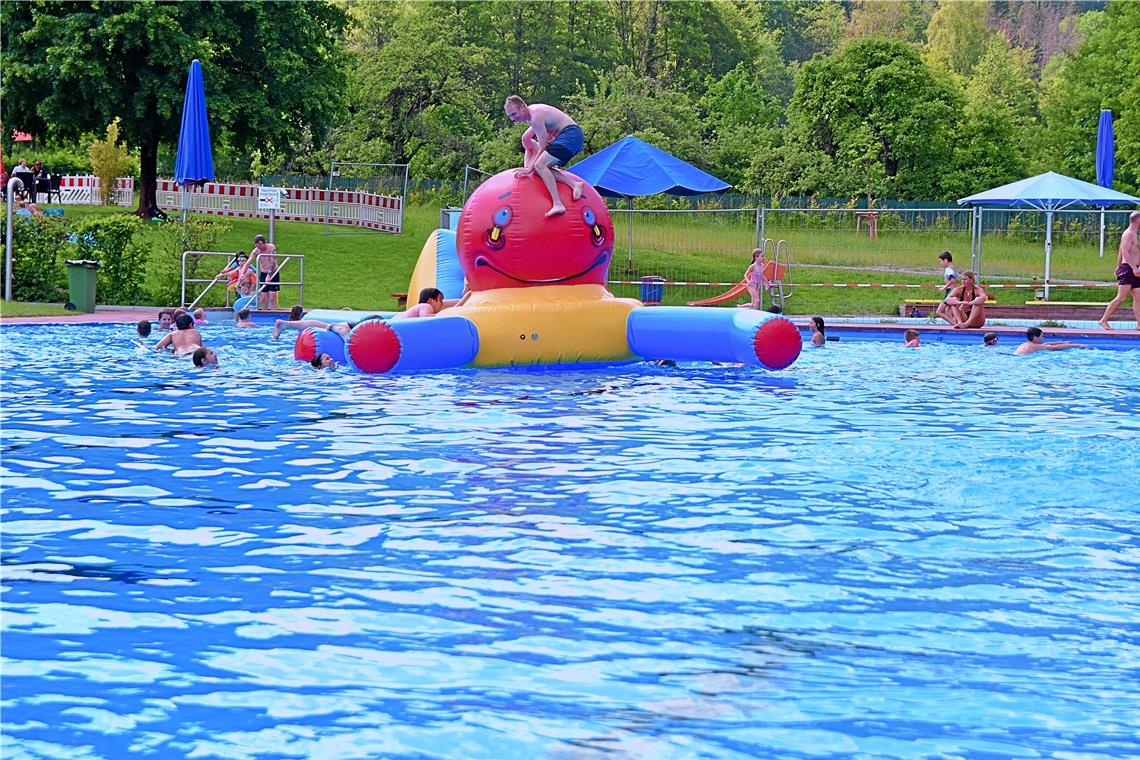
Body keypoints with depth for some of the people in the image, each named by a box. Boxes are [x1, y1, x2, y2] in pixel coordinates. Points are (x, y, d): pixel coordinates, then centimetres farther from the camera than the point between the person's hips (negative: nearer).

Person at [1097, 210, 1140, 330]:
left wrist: (1118, 266, 29)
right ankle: (1103, 320, -8)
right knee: (1121, 297, -11)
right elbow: (1125, 252, -21)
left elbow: (1120, 252, 26)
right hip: (1128, 269, -10)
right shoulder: (1129, 234, -11)